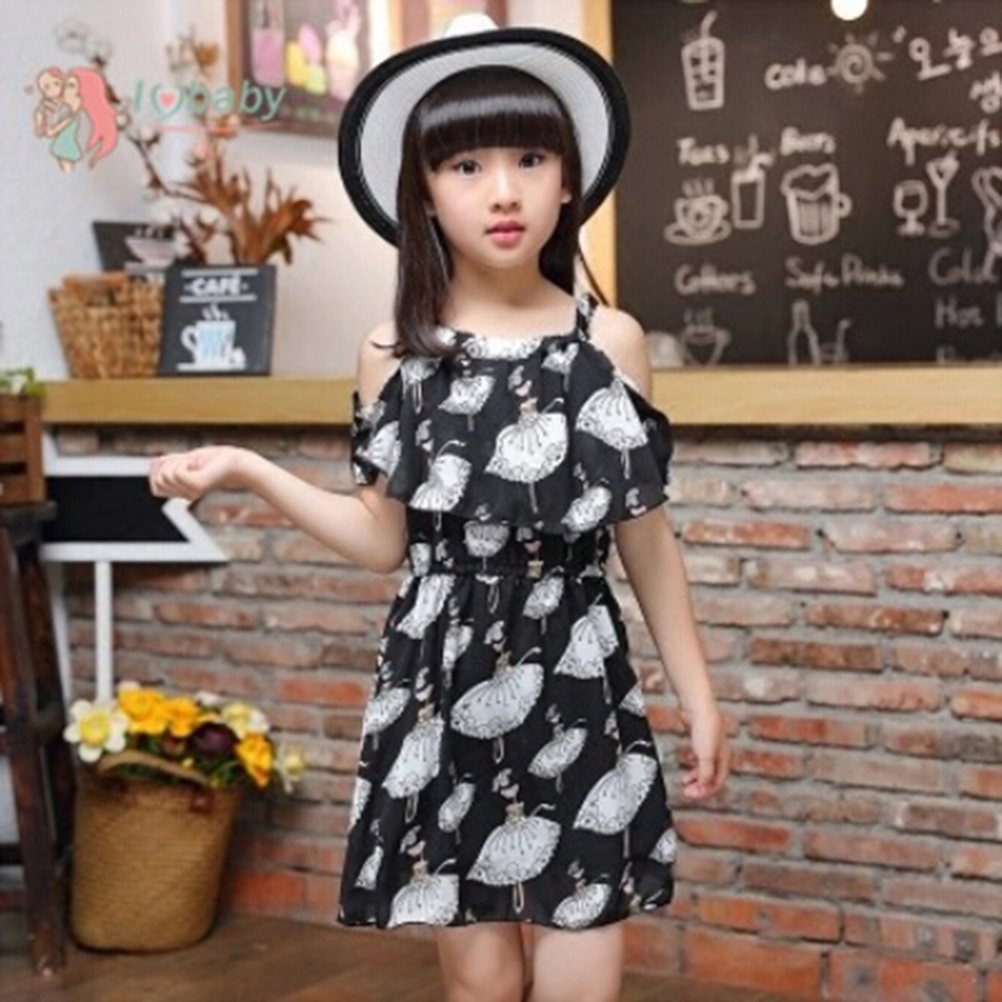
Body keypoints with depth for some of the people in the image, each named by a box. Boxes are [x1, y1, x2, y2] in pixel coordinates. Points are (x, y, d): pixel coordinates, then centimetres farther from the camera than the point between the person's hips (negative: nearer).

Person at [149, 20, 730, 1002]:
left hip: (577, 688, 0)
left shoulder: (610, 339, 0)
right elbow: (385, 539, 6)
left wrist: (698, 694, 8)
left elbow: (645, 536, 6)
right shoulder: (394, 352, 1)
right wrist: (247, 471, -2)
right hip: (441, 690, 1)